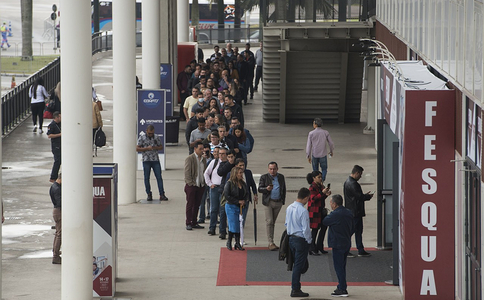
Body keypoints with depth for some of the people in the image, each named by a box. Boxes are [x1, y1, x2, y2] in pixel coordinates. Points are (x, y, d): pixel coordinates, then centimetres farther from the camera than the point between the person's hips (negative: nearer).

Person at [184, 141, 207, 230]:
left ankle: (194, 223, 17)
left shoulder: (203, 159, 11)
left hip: (201, 185, 6)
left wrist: (204, 183, 9)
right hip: (192, 185, -6)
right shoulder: (189, 158, -8)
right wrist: (190, 183, -14)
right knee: (190, 205, -1)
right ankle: (188, 223, 4)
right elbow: (187, 173, -10)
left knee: (197, 205, 10)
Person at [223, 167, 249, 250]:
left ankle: (238, 243, 12)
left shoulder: (243, 184, 9)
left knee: (239, 225, 5)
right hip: (231, 207, -6)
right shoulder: (229, 183, -9)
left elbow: (247, 194, 15)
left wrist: (244, 202, -5)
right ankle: (229, 242, 11)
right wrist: (238, 201, -14)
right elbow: (227, 196, -13)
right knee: (233, 225, -7)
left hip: (241, 207, 6)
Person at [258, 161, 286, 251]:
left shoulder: (281, 177, 11)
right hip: (268, 202, -3)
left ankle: (271, 241, 15)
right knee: (269, 221, -10)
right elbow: (260, 189, -5)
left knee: (273, 222, 9)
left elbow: (284, 189, 17)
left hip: (278, 202, 3)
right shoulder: (264, 177, 0)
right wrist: (266, 189, -25)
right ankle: (271, 243, -12)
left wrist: (283, 200, 10)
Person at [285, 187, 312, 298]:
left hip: (291, 238, 8)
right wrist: (309, 240, -6)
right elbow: (305, 229, -19)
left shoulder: (289, 208, 3)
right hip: (301, 240, -8)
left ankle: (294, 287, 21)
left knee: (296, 264, 18)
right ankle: (295, 290, 4)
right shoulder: (303, 211, -21)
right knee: (299, 265, 0)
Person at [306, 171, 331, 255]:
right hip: (314, 211, -8)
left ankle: (319, 247, 23)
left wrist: (326, 194, 1)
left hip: (321, 210, 8)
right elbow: (313, 199, -21)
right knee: (315, 229, -5)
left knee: (324, 227, 10)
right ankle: (312, 249, 2)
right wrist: (322, 193, -25)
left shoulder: (321, 186, 11)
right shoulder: (312, 187, -13)